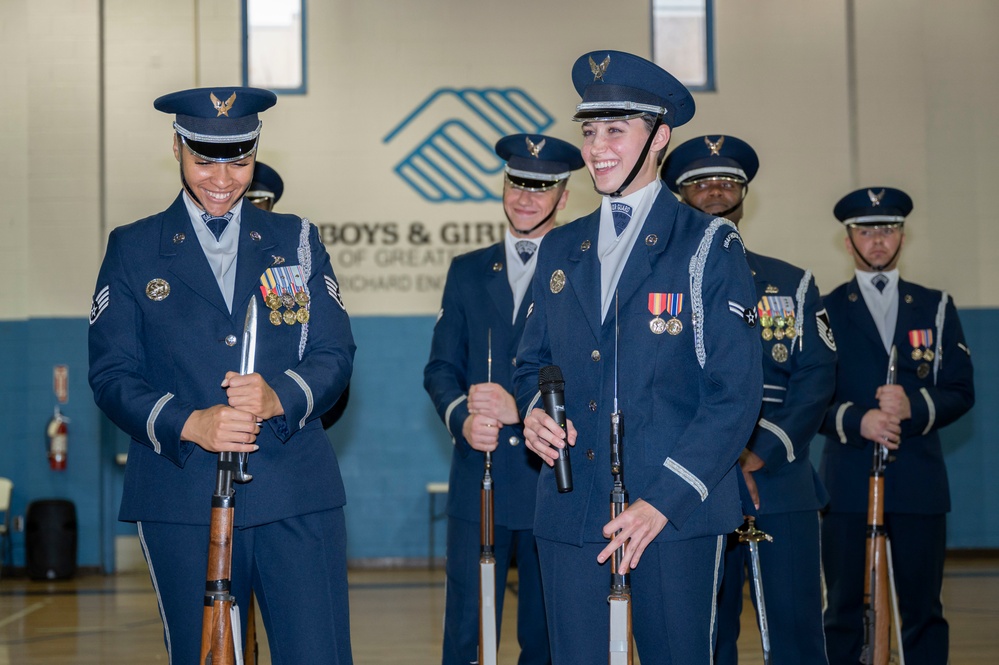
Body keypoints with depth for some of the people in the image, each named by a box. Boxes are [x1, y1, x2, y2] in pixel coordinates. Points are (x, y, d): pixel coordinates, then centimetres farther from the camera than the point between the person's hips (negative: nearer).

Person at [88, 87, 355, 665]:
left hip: (297, 496, 1)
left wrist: (278, 397, -16)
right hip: (184, 501, 0)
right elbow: (111, 374, 2)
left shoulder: (297, 240, 13)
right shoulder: (133, 250, 10)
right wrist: (189, 424, -16)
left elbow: (336, 356, 6)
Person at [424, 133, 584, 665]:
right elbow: (440, 368, 10)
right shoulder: (467, 271, 13)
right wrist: (462, 418, -11)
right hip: (478, 483, 2)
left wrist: (522, 410, -17)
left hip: (556, 485, -2)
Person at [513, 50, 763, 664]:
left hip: (677, 506, -4)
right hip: (571, 507, 4)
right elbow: (534, 363, 22)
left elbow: (737, 392, -7)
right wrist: (534, 411, -3)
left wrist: (664, 501, -15)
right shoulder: (561, 250, 15)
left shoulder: (709, 246, 0)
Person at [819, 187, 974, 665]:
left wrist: (914, 406, -14)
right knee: (843, 611, 0)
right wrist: (856, 420, -17)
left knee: (923, 610, 3)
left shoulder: (936, 307, 14)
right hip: (846, 481, -1)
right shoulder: (825, 312, 9)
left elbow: (961, 392, 6)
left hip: (919, 481, 1)